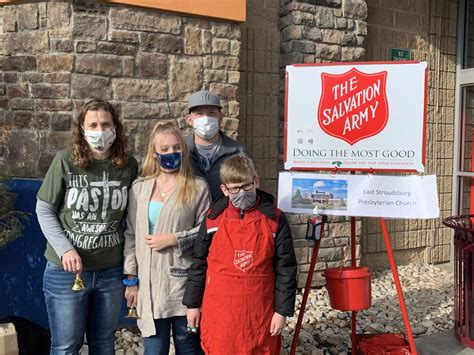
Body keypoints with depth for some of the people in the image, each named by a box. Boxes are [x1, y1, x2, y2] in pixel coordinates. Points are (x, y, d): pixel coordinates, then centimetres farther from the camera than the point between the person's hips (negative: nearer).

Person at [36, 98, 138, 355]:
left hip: (111, 271, 2)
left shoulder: (128, 165, -3)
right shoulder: (65, 161, -10)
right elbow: (44, 210, -3)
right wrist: (65, 250, -15)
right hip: (67, 270, -2)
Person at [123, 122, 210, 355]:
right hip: (150, 283, 2)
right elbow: (131, 236, 9)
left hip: (184, 282, -2)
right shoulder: (139, 188, 7)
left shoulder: (197, 188, -2)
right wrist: (131, 279, 8)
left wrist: (174, 239, -12)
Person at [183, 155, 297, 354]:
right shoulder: (213, 219, -4)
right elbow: (198, 263, 5)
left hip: (260, 311, 0)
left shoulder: (274, 220, -6)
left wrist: (282, 310, -4)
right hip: (219, 310, 1)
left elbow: (285, 268, -3)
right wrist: (193, 303, 7)